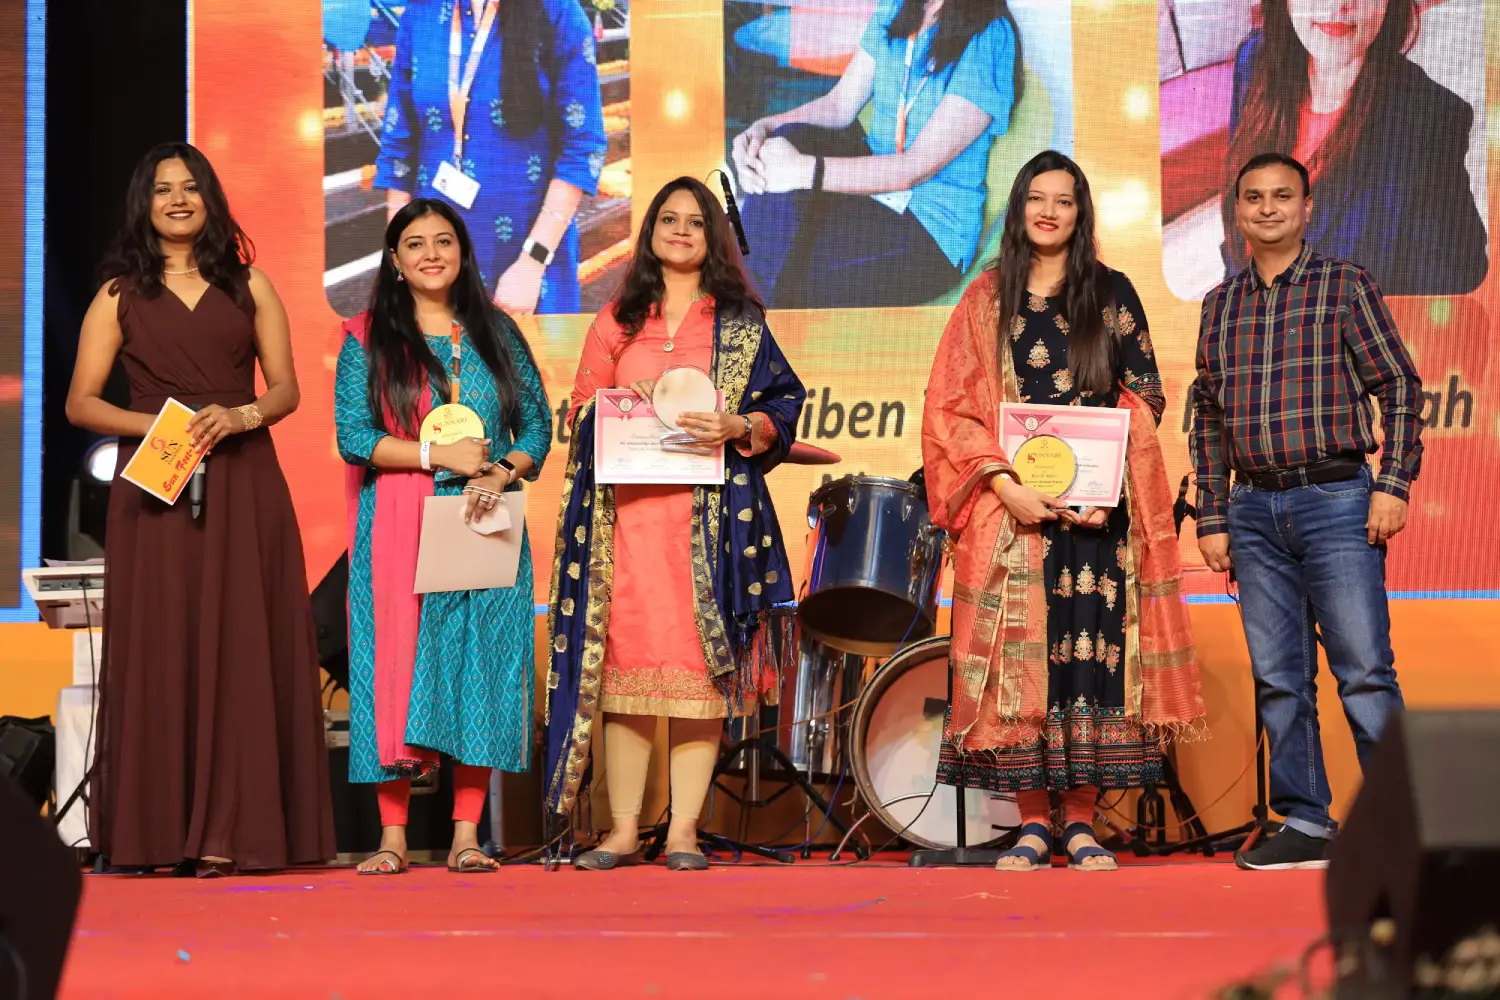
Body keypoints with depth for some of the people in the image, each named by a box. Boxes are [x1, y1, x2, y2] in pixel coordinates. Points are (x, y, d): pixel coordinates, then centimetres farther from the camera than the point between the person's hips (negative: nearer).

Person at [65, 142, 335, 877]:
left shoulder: (248, 286, 13)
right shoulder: (119, 294, 10)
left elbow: (286, 389, 9)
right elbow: (81, 402, 5)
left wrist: (236, 417, -11)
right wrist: (152, 425, -12)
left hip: (243, 485, 1)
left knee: (241, 647, -4)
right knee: (160, 647, -4)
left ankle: (229, 832, -2)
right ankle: (160, 834, -2)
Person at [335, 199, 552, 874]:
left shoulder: (496, 334, 12)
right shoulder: (367, 338, 5)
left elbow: (537, 425, 10)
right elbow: (352, 434, -4)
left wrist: (501, 474, -9)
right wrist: (440, 455, -12)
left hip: (483, 532, 2)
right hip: (397, 532, -2)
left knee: (478, 664, -2)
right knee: (396, 669, -4)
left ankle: (466, 835, 2)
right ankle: (393, 836, 0)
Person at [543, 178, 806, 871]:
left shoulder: (741, 323, 11)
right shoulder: (617, 321, 16)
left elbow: (781, 411, 6)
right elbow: (579, 411, 15)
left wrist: (737, 429, -13)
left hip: (710, 512, -1)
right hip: (627, 510, 2)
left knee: (698, 663, -6)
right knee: (623, 661, -3)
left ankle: (684, 830, -1)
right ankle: (624, 831, 3)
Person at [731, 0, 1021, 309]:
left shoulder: (991, 39, -18)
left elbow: (917, 166, -22)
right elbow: (839, 105, 8)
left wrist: (804, 171, -30)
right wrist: (764, 128, -13)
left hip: (935, 232, -7)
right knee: (790, 137, -24)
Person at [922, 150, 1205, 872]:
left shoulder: (1112, 293, 9)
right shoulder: (987, 300, 9)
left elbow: (1146, 399, 5)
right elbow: (950, 408, 2)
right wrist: (1005, 484, -11)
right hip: (1012, 504, 0)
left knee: (1091, 645, -5)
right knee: (1020, 650, -4)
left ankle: (1081, 820, 3)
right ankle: (1033, 822, 3)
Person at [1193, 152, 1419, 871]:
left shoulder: (1345, 286, 3)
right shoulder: (1220, 305, 15)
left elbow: (1400, 386, 0)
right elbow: (1207, 419, 17)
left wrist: (1394, 484, -9)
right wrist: (1211, 518, 11)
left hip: (1336, 497, -4)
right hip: (1254, 509, 4)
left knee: (1364, 671, -7)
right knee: (1277, 677, 4)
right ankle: (1304, 823, 10)